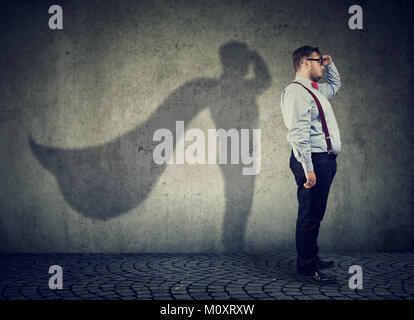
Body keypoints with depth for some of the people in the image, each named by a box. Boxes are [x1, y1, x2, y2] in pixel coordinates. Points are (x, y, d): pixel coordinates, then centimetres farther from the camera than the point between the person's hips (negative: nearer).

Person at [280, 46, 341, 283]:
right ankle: (306, 269, 1)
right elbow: (298, 134, -21)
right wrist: (308, 168, -25)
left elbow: (336, 84, 44)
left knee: (315, 214, 17)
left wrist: (329, 63, 26)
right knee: (310, 215, -6)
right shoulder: (296, 92, -12)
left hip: (326, 160, 10)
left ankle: (312, 258, 28)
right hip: (313, 160, -10)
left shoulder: (316, 90, 20)